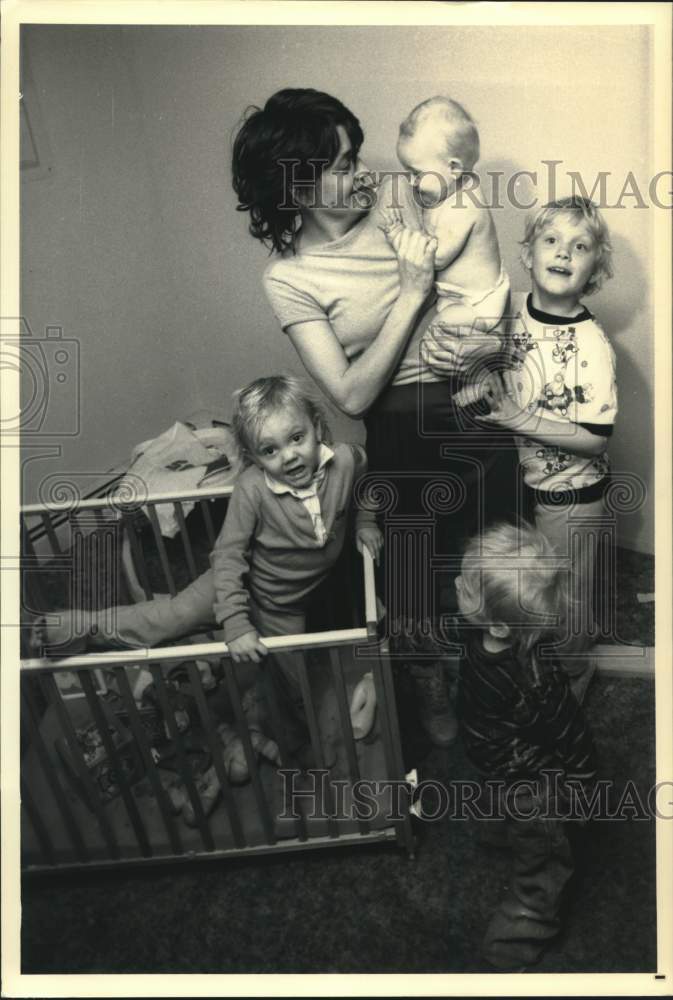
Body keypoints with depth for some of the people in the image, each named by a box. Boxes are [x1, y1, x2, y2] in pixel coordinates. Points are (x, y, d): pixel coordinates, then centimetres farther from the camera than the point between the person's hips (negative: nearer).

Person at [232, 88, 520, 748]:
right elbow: (352, 394, -16)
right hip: (402, 429, -3)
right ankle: (430, 691, 40)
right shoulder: (288, 279, -9)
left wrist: (498, 339, -12)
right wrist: (412, 293, -18)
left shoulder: (397, 200, 1)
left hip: (479, 403, 4)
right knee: (412, 615, 4)